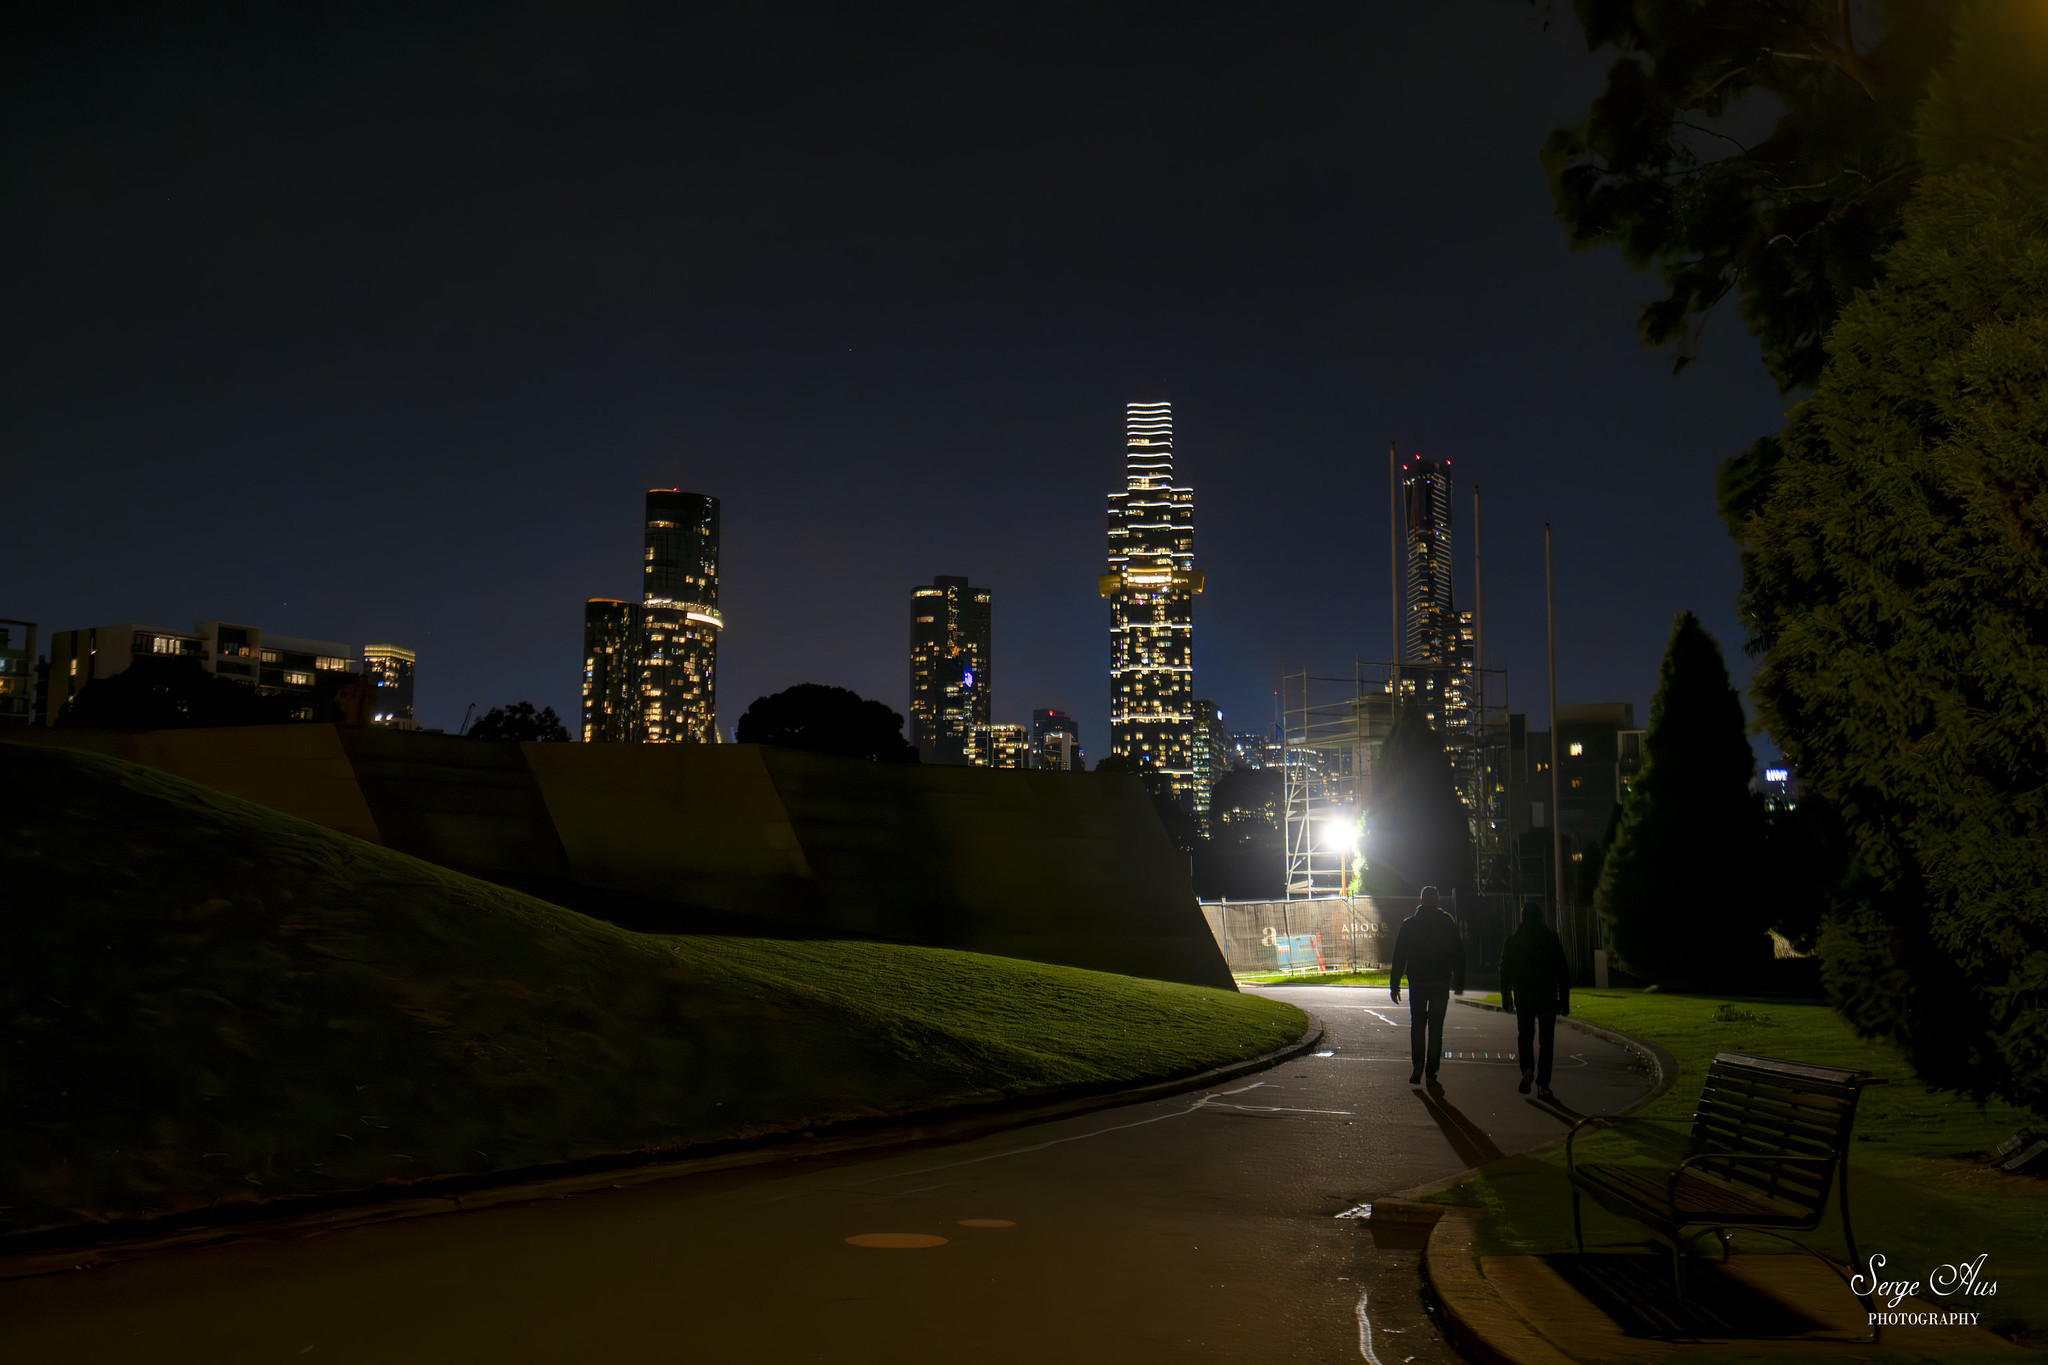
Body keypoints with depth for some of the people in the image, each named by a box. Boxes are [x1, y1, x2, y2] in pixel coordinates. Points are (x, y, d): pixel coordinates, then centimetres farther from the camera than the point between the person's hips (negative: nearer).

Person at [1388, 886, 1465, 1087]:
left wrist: (1395, 985, 4)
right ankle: (1431, 1072, 2)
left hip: (1417, 982, 0)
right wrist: (1459, 982, 10)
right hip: (1441, 983, 0)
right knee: (1436, 1028, 6)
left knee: (1417, 1026, 11)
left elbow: (1399, 956, 0)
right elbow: (1459, 955, 3)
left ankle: (1417, 1068, -2)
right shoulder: (1448, 924, 0)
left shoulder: (1409, 924, -1)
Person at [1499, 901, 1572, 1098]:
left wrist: (1506, 997, 10)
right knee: (1546, 1040, 5)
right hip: (1548, 998, -1)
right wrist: (1564, 1000, 3)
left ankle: (1527, 1069, -9)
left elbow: (1505, 971, 3)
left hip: (1523, 998, 1)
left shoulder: (1513, 940, 1)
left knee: (1525, 1035, 16)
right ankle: (1543, 1084, -1)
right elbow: (1563, 972, -1)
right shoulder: (1551, 939, -1)